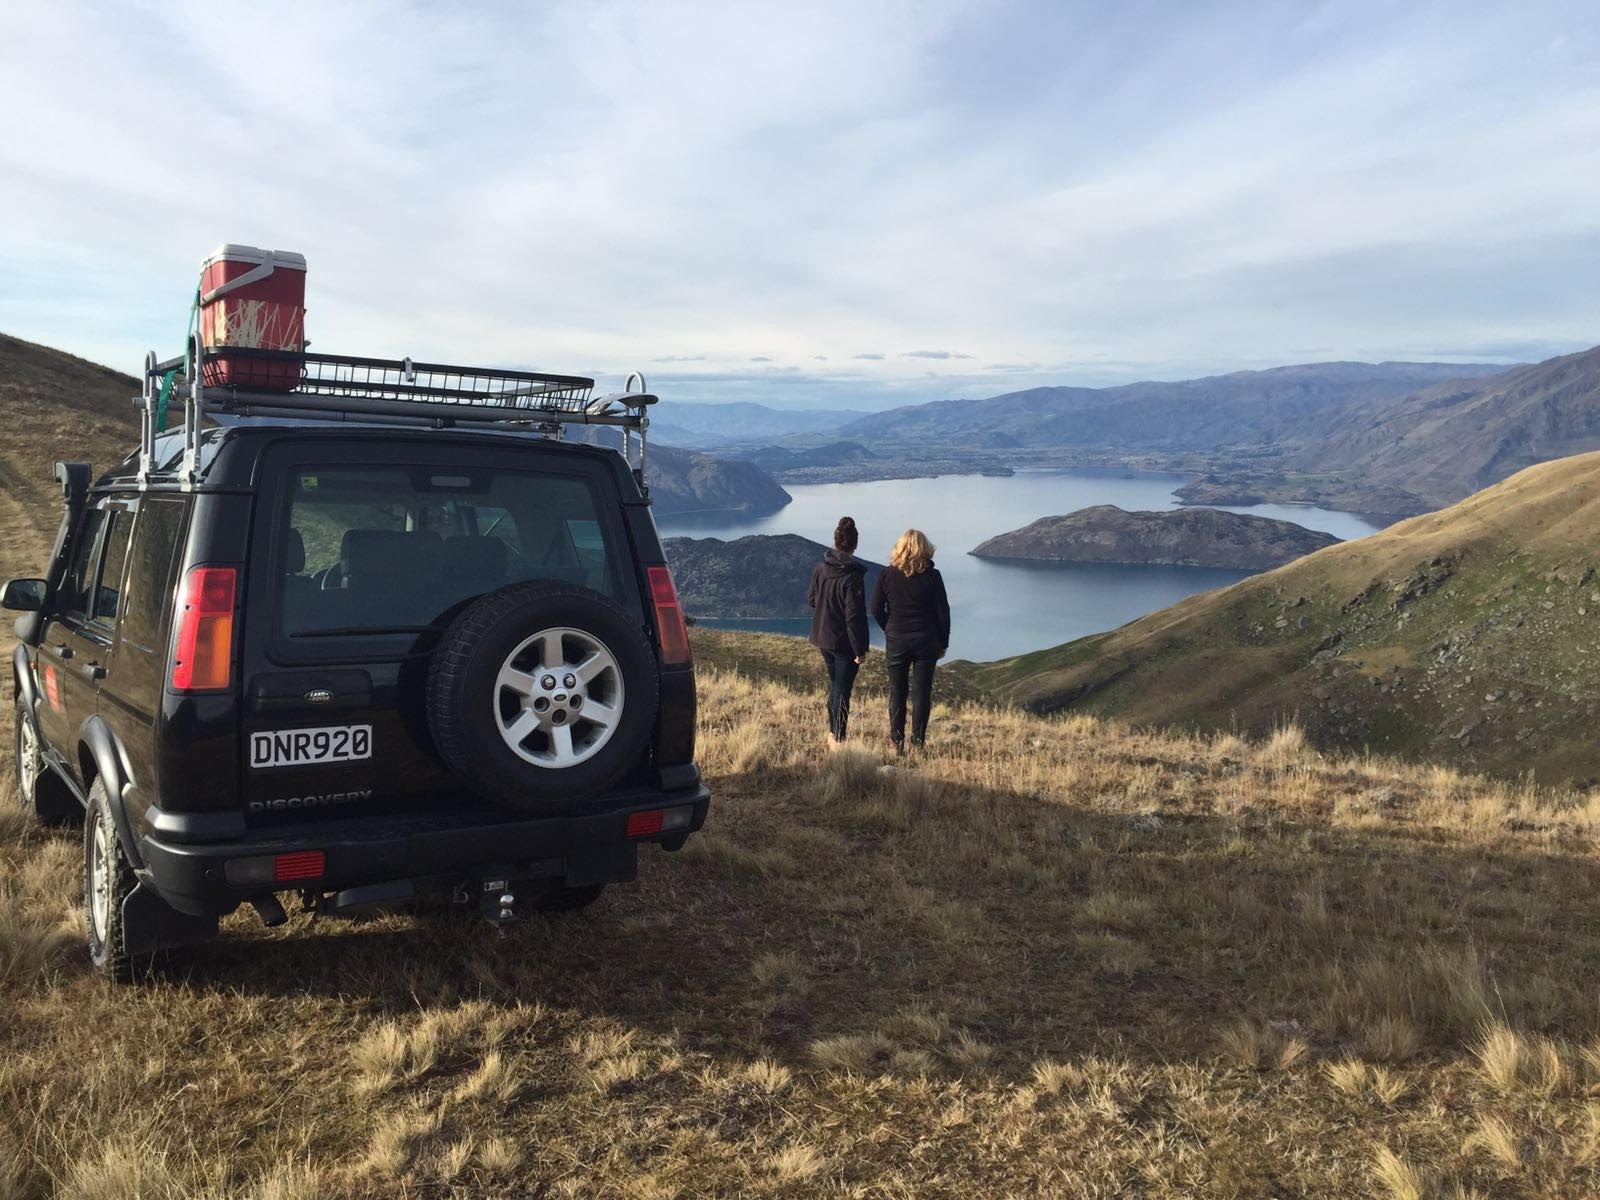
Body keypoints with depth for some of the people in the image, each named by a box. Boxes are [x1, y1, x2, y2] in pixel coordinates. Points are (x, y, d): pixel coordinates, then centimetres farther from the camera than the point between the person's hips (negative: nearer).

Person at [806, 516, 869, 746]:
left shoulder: (819, 569, -4)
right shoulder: (852, 576, -23)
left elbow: (811, 600, 10)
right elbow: (854, 616, -22)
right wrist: (860, 649, -15)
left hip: (823, 637, 7)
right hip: (845, 642, -6)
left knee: (834, 683, 22)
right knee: (842, 689, 5)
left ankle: (833, 731, 32)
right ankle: (838, 739, 11)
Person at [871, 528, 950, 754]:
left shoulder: (888, 574, -5)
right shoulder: (932, 576, -8)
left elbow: (876, 609, -2)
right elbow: (943, 612, -4)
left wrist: (890, 630, 11)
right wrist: (943, 643, 6)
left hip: (896, 640, 1)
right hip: (926, 641, -1)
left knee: (897, 692, 10)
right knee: (922, 693, 6)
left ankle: (897, 742, 11)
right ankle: (918, 743, 8)